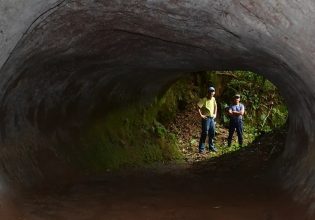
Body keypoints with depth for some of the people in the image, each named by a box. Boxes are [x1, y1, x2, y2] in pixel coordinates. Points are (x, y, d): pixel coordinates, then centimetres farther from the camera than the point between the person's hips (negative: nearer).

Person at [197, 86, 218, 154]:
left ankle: (211, 147, 24)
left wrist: (215, 114, 18)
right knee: (204, 133, -7)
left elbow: (215, 106, 26)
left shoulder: (213, 99, 7)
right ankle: (201, 148, -2)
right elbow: (198, 107, -18)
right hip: (206, 118, -7)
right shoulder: (204, 100, -13)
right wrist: (201, 115, -19)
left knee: (212, 133, 11)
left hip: (212, 118, 7)